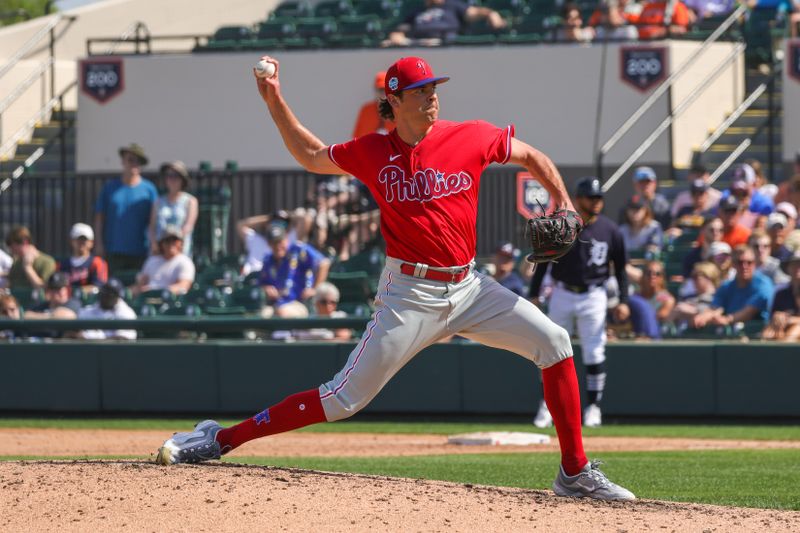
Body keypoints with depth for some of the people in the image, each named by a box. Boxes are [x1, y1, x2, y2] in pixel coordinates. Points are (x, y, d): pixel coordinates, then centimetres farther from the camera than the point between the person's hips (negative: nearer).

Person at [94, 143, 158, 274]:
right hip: (114, 252, 1)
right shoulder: (110, 188, 9)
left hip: (140, 253, -1)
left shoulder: (149, 189, 5)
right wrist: (99, 244, 3)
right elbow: (99, 217, 11)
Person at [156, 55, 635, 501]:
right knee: (344, 398, -7)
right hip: (411, 295, -3)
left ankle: (576, 473, -1)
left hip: (468, 288, 3)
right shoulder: (373, 153, -2)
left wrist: (562, 201, -3)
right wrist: (275, 102, 6)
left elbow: (531, 156, 13)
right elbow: (312, 157, 15)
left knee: (553, 342, -10)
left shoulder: (472, 138, -2)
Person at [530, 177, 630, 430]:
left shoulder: (610, 230, -3)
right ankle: (548, 404, 15)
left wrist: (623, 300, -3)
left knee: (594, 353, -2)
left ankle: (593, 406, 7)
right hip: (562, 294, 0)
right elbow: (542, 261, 1)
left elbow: (620, 267, 5)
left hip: (593, 297, 0)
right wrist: (533, 295, -2)